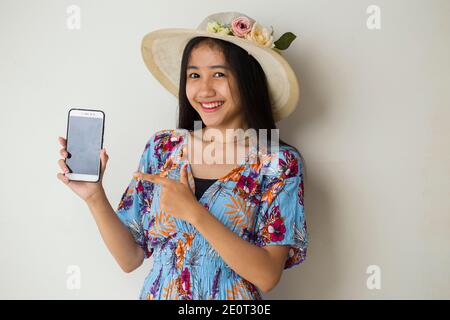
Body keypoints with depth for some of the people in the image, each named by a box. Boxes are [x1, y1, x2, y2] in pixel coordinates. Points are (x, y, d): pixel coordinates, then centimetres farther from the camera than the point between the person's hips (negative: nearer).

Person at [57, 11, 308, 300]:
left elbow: (268, 276, -20)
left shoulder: (280, 163, -14)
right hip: (157, 293, 3)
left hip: (231, 298, -2)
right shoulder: (161, 148, -6)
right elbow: (130, 258, -4)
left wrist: (194, 212, -27)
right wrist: (95, 197, -18)